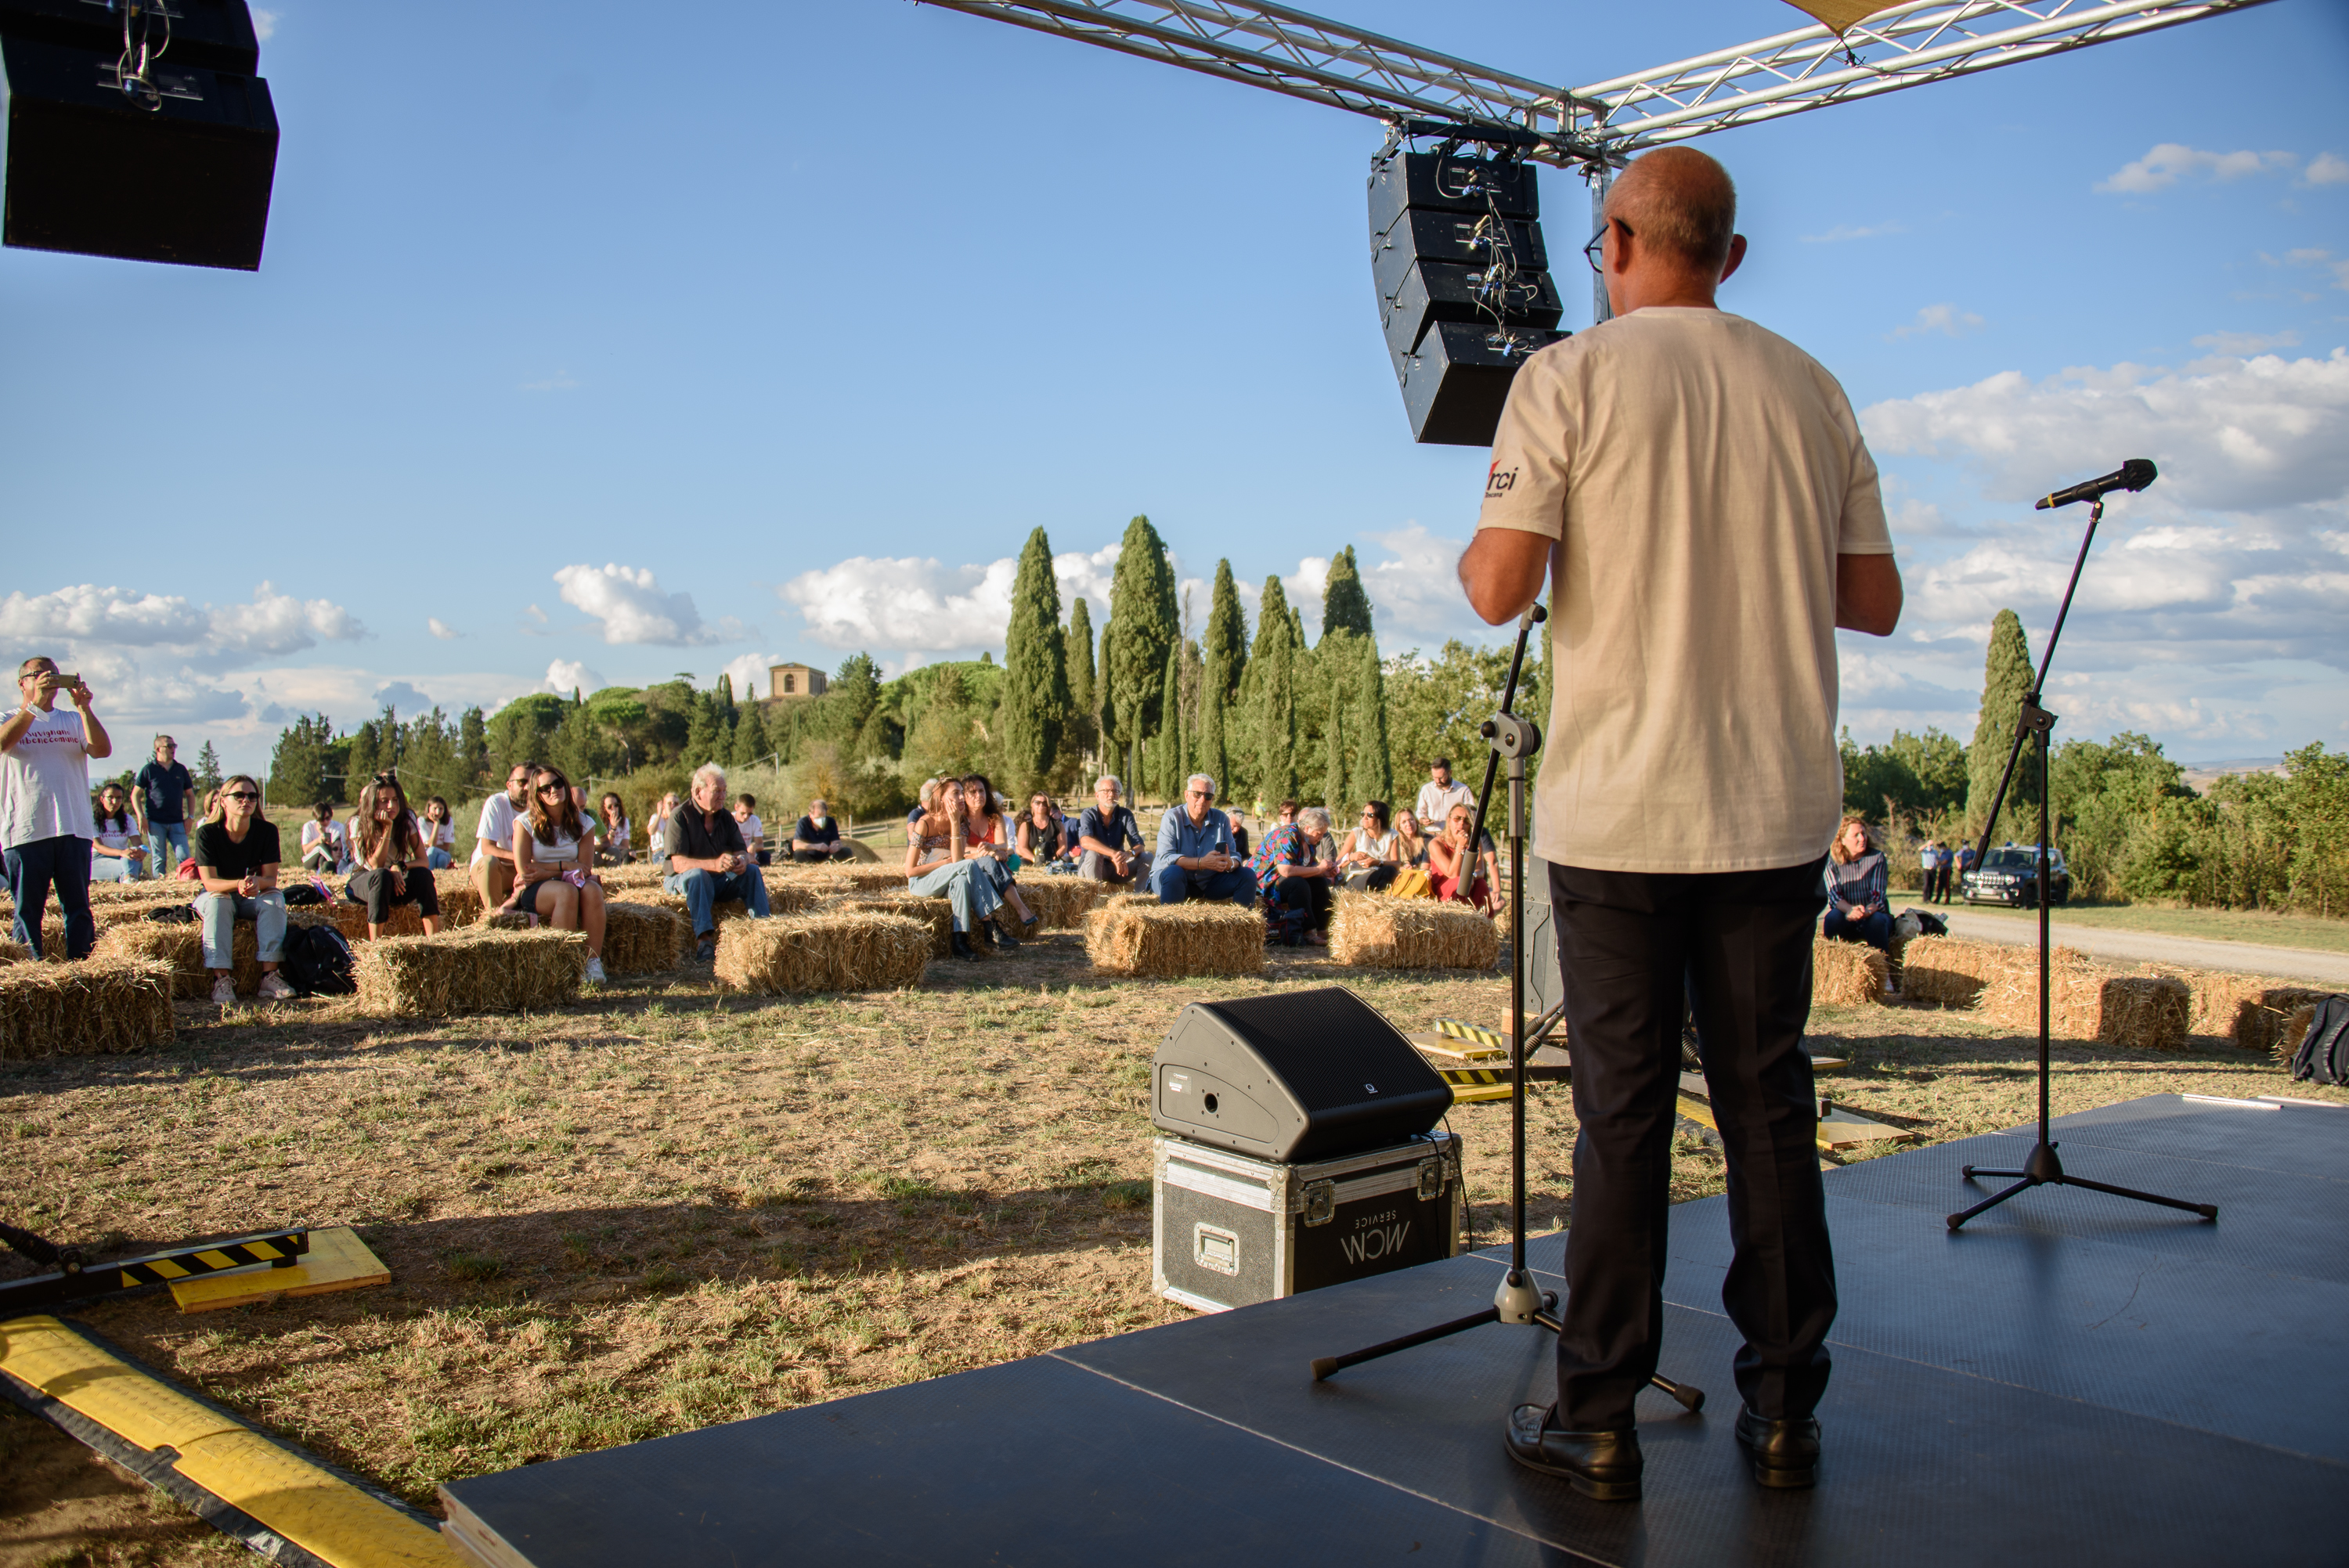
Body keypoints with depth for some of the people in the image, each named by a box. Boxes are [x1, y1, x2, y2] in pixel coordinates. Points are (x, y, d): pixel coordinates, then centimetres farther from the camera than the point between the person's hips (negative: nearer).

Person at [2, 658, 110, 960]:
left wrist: (83, 707, -14)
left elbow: (102, 750, -3)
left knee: (79, 909, 1)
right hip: (25, 830, -2)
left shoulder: (73, 721, 16)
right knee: (27, 910, 0)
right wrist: (35, 704, -23)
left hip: (73, 829, 2)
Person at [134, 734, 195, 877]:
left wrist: (189, 817, 7)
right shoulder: (149, 770, 3)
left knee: (184, 857, -7)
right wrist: (141, 817, -6)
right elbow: (135, 795, 4)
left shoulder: (181, 769, 12)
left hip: (177, 822, 2)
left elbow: (190, 794, 17)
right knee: (159, 859, 1)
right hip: (155, 822, -2)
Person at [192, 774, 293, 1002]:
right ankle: (222, 979, -41)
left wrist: (257, 883, -39)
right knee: (218, 902, -35)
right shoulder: (207, 833, -15)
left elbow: (271, 879, -14)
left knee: (275, 898, -29)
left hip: (252, 898, 2)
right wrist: (238, 884, -41)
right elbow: (209, 882, -21)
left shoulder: (267, 831, -11)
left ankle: (269, 976, -36)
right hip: (214, 895, -2)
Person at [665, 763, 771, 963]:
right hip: (683, 880, -5)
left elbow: (742, 851, 0)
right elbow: (678, 863, -24)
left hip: (720, 881, 5)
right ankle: (704, 940, -46)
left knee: (752, 871, -17)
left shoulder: (726, 817, 5)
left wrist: (742, 860, -27)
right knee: (698, 874, -37)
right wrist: (714, 864, -40)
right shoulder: (681, 816, -14)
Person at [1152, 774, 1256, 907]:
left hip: (1209, 883, 4)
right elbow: (1165, 858, -24)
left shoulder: (1221, 819, 0)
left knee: (1247, 876, -11)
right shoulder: (1171, 819, -12)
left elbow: (1234, 856, -3)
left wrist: (1230, 864, -29)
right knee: (1174, 873, -36)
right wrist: (1202, 863, -35)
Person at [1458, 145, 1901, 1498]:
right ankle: (1784, 1414, 19)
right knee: (1770, 1105, 11)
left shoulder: (1570, 377, -4)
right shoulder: (1811, 389, 9)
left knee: (1622, 1115, 3)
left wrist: (1470, 554, 10)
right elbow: (1876, 602, 10)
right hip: (1778, 813, 3)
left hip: (1623, 814, -3)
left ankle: (1599, 1424, 11)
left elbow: (1501, 589, -12)